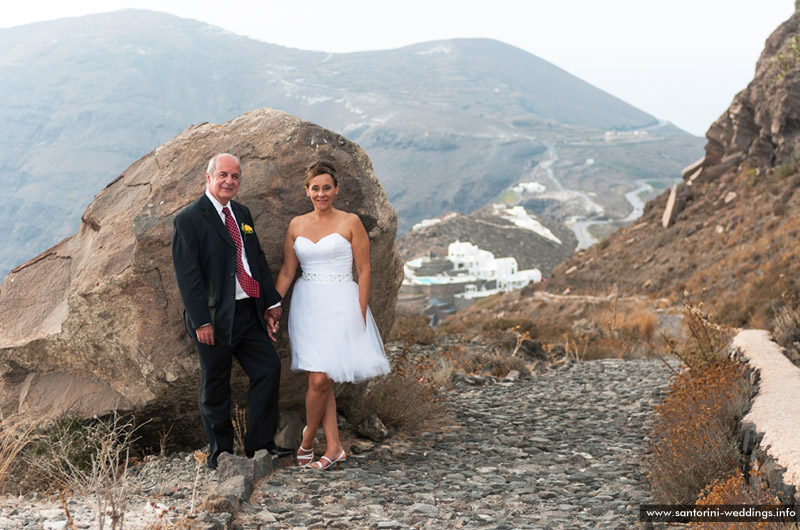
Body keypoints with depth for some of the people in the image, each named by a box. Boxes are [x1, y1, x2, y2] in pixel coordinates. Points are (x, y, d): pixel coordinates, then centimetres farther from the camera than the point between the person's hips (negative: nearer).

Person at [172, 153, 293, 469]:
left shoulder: (242, 214, 13)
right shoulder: (189, 219, -9)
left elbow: (258, 259, 19)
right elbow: (187, 274, -14)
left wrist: (271, 300, 14)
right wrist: (201, 321, -18)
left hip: (249, 314, 7)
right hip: (215, 319, -7)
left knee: (269, 369, 4)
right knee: (215, 387, 5)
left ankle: (259, 443, 16)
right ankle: (220, 451, 19)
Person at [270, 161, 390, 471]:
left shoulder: (350, 223, -2)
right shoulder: (297, 225, 9)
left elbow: (364, 271, -2)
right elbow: (287, 272, 13)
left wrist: (361, 315, -7)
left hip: (340, 305, -4)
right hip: (307, 306, 4)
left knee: (320, 379, -9)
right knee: (318, 379, 1)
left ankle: (308, 439, 13)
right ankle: (334, 447, 9)